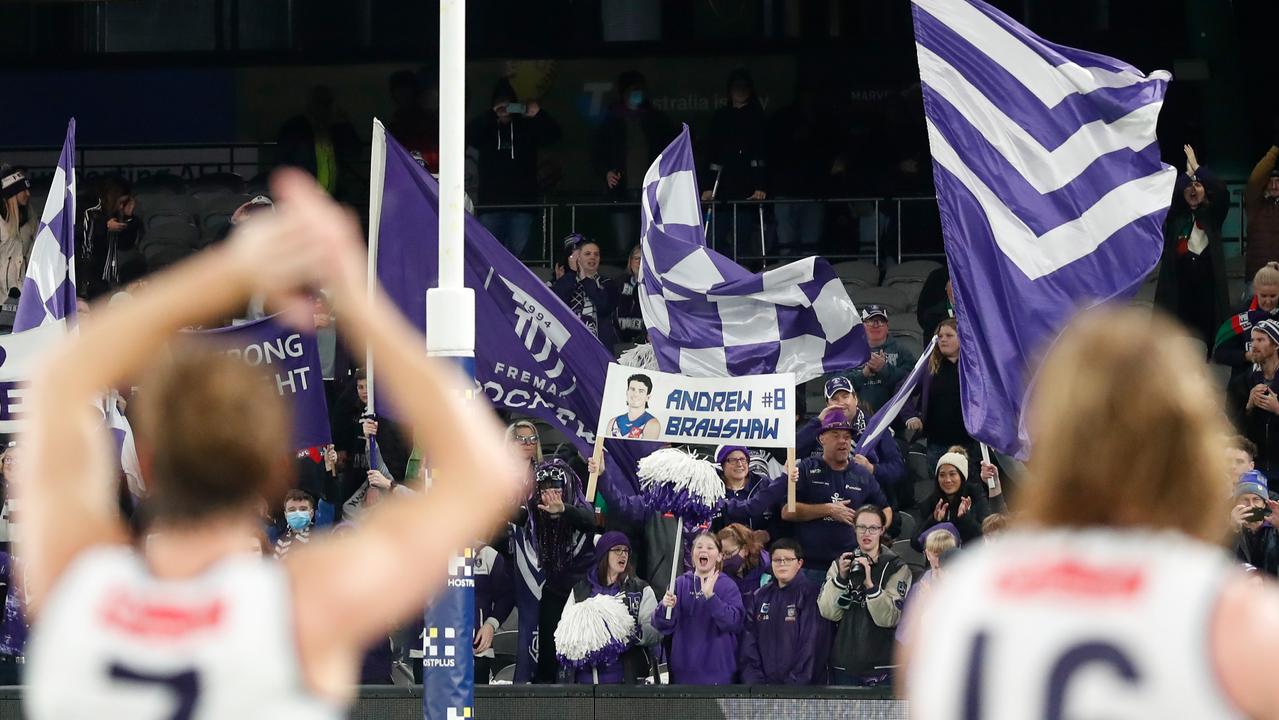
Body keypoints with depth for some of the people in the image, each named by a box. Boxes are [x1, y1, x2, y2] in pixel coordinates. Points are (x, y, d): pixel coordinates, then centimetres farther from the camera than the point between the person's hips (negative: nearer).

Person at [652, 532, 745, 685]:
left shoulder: (727, 586, 0)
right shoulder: (680, 584, 7)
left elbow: (734, 622, -15)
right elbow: (662, 626, 2)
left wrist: (710, 596, -26)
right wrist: (665, 607, -20)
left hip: (717, 671, -2)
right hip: (683, 671, 2)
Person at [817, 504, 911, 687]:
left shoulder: (896, 567, -1)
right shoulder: (840, 563, 9)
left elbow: (888, 618, -12)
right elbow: (828, 612, -2)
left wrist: (869, 583, -23)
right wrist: (841, 577, -15)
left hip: (881, 664, -2)